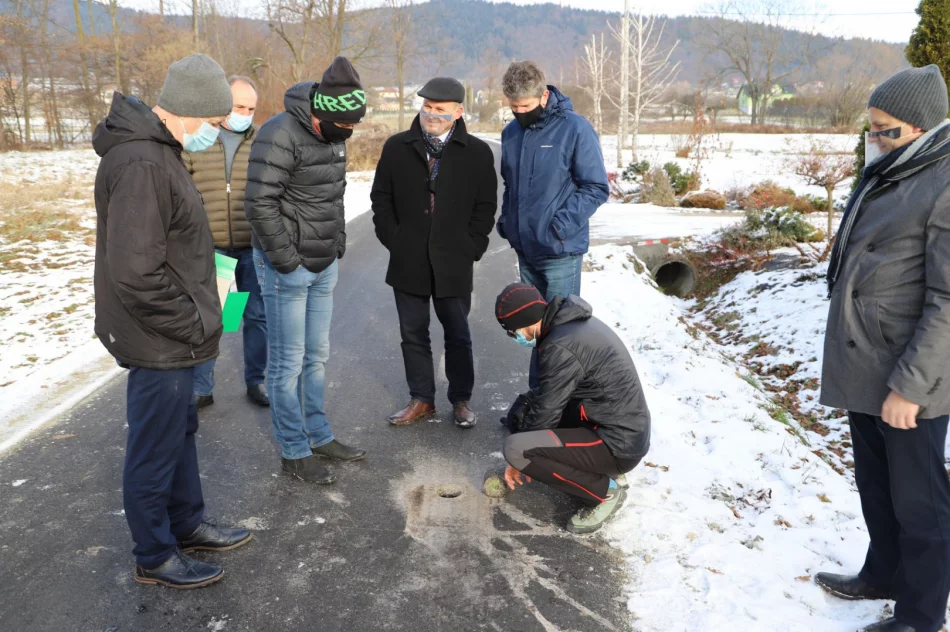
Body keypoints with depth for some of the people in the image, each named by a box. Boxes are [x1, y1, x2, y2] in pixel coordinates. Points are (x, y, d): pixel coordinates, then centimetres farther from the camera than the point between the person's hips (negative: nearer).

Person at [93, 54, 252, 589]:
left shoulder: (155, 148, 9)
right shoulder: (141, 165, -25)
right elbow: (138, 277, -29)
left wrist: (196, 314, 12)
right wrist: (194, 327, -17)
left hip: (173, 337, 10)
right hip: (160, 341, -10)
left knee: (181, 430, 22)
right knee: (156, 449, 7)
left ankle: (188, 524, 41)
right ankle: (155, 556, 26)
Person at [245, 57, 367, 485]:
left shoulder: (333, 135, 9)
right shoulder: (280, 136, -19)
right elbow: (259, 204, -23)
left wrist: (338, 245, 11)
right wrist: (288, 262, -18)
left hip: (324, 267, 8)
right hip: (286, 269, -8)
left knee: (317, 356, 16)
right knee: (288, 362, 2)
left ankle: (318, 435, 31)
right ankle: (294, 452, 15)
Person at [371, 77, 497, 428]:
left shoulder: (478, 153, 0)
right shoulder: (397, 147, 4)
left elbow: (486, 206, 3)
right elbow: (381, 198, 8)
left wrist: (471, 248, -4)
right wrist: (393, 241, 0)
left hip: (454, 263, -2)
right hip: (408, 262, 2)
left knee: (458, 334, 9)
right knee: (413, 333, 10)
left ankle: (461, 400, 24)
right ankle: (421, 399, 24)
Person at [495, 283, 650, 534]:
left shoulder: (561, 347, -24)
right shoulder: (573, 322, 5)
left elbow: (546, 412, -14)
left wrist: (520, 461, 1)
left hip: (618, 444, -10)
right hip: (625, 430, 10)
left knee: (515, 449, -19)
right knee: (524, 408, 16)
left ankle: (605, 491, -3)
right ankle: (605, 472, 14)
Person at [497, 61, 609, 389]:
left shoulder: (575, 128, -10)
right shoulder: (511, 132, 7)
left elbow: (596, 188, -10)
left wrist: (560, 225, -18)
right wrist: (507, 219, 5)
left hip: (560, 251, -6)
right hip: (524, 248, 6)